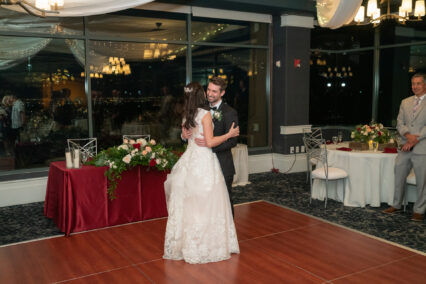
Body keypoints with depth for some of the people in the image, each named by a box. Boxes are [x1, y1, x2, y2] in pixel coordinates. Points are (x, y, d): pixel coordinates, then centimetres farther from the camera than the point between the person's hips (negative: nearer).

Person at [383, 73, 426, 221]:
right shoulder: (405, 102, 13)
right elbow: (400, 123, 8)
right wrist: (408, 135, -11)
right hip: (405, 148, 5)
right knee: (399, 176, 11)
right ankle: (396, 205, 25)